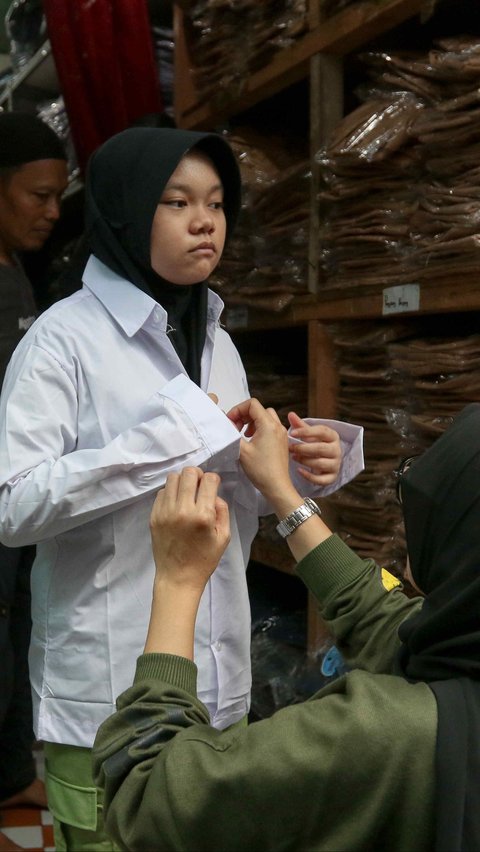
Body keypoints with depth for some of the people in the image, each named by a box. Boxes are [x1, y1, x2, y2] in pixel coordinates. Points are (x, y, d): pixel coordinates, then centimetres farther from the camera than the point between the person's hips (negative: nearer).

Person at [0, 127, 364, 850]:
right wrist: (166, 439, -24)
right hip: (107, 701, -6)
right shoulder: (66, 338, -11)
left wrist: (303, 467, -8)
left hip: (219, 684, 6)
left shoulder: (216, 342, 9)